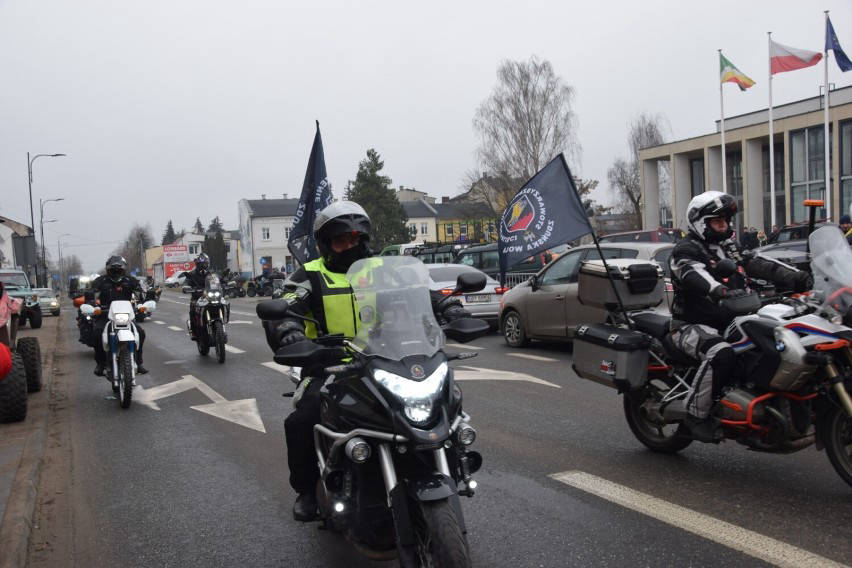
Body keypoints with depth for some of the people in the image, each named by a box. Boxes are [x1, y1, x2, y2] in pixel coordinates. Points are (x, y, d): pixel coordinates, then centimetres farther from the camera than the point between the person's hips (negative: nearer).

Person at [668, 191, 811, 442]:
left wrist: (795, 276, -11)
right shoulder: (685, 251, -8)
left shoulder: (729, 248, 20)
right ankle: (696, 414, -22)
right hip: (693, 325, -8)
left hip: (730, 322, 8)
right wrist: (721, 291, -50)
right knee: (722, 354, -35)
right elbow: (694, 274, -30)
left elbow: (759, 264, 7)